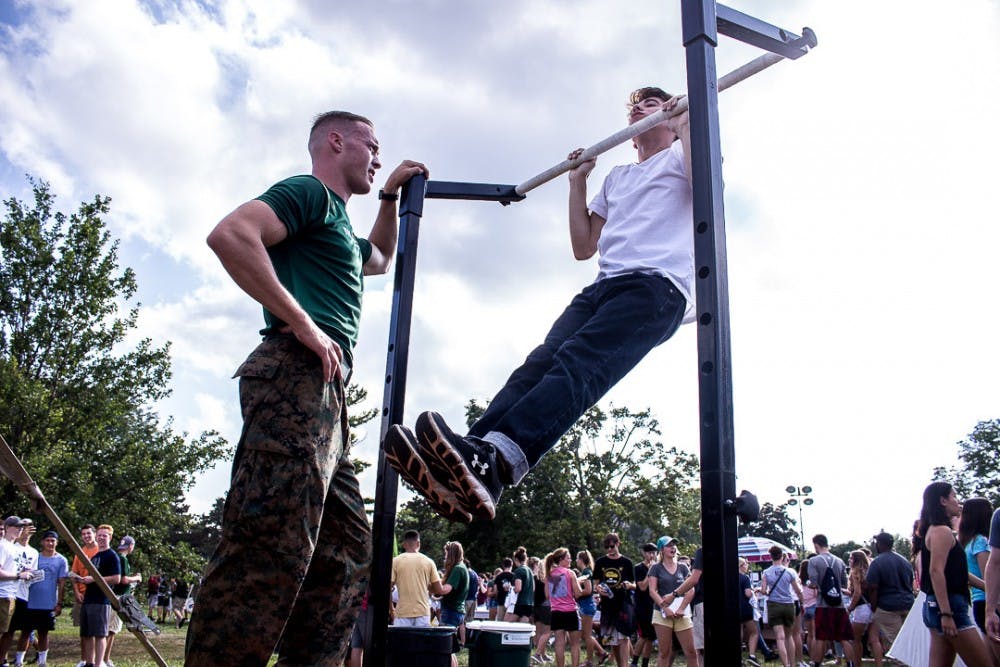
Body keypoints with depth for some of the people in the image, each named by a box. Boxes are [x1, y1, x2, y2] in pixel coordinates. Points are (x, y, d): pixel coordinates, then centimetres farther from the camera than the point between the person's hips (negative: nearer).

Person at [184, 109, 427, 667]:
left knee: (346, 555, 8)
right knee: (271, 549, -17)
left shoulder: (338, 224, 31)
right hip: (296, 376, -10)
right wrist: (303, 325, -16)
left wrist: (391, 196, 41)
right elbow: (230, 235, -15)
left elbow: (380, 260, 52)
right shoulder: (309, 192, 3)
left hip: (325, 393, 10)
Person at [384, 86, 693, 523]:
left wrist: (686, 124, 4)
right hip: (605, 285, 6)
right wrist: (578, 181, 29)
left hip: (658, 285, -6)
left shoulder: (681, 155, 19)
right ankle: (454, 469, -38)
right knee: (541, 363, -20)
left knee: (577, 364, -31)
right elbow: (584, 247, 31)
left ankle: (494, 464, -52)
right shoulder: (617, 178, 37)